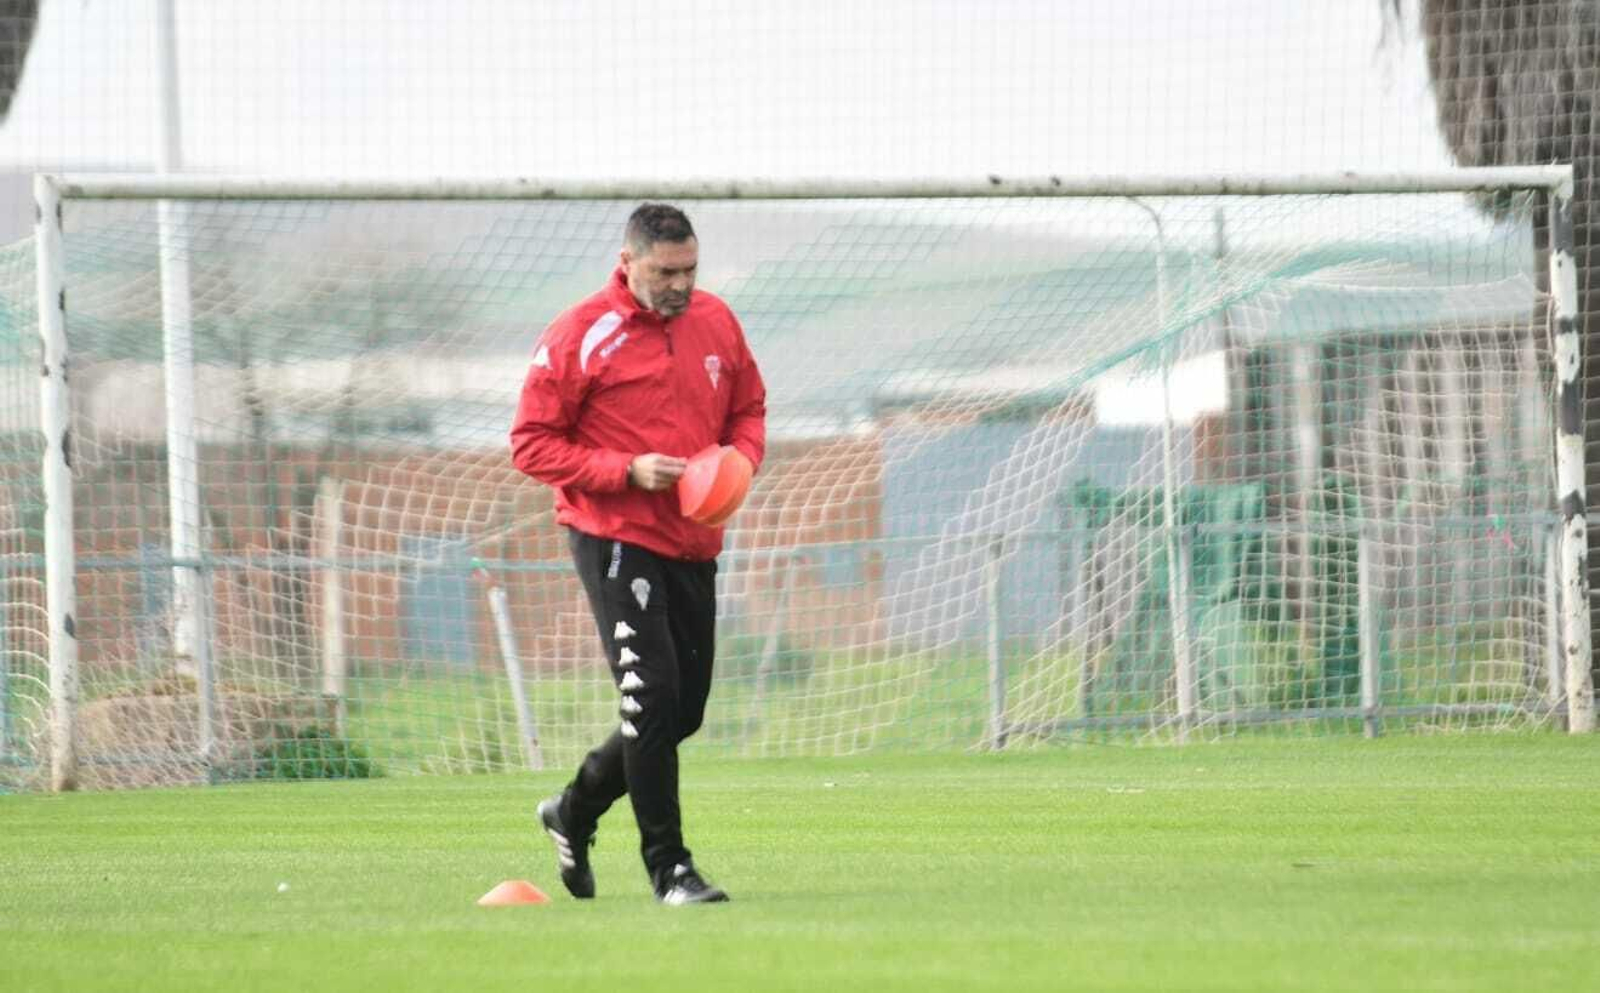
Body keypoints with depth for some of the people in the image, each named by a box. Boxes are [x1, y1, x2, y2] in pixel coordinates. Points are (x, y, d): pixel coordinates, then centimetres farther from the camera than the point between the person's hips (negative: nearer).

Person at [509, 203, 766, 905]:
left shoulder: (716, 322, 8)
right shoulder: (580, 337, -9)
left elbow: (748, 409, 20)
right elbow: (531, 445, -8)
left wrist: (740, 460, -3)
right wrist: (626, 471, -19)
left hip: (693, 543, 6)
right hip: (613, 538, -6)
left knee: (684, 709, 10)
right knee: (652, 697, -16)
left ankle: (575, 812, 33)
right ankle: (668, 867, -8)